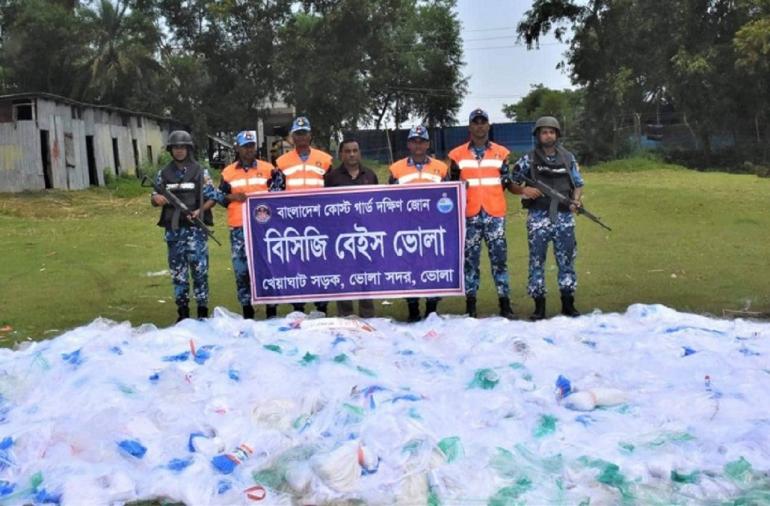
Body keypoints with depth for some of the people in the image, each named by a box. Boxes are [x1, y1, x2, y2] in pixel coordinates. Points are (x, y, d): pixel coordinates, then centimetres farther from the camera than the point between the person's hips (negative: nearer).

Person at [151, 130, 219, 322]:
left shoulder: (200, 172, 1)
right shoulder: (164, 173, 9)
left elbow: (212, 197, 1)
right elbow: (155, 198, 14)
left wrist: (200, 210, -16)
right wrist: (157, 199, -11)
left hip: (195, 228, -3)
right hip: (173, 229, 3)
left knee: (199, 269, -5)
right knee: (177, 270, 7)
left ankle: (202, 310, 4)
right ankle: (182, 310, 16)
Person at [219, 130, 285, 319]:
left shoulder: (268, 169, 7)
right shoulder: (228, 172, 9)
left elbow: (278, 195, 9)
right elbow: (221, 197, 13)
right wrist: (232, 197, -6)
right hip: (238, 228, 1)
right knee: (241, 269, 3)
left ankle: (271, 309, 8)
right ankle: (247, 310, 13)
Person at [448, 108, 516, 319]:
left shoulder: (500, 153, 10)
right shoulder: (458, 154, 7)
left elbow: (507, 181, 13)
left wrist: (522, 189, -3)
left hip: (495, 214, 0)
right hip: (469, 215, 0)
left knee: (499, 258, 0)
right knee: (470, 259, 4)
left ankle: (505, 304, 5)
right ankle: (470, 304, 10)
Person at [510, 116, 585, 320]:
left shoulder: (568, 158, 9)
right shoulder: (528, 159, 2)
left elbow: (578, 184, 13)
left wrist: (575, 201, -5)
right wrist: (524, 190, -15)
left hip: (564, 217, 2)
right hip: (538, 218, -2)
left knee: (566, 260, 5)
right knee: (536, 261, 1)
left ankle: (568, 303, 15)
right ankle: (539, 306, 8)